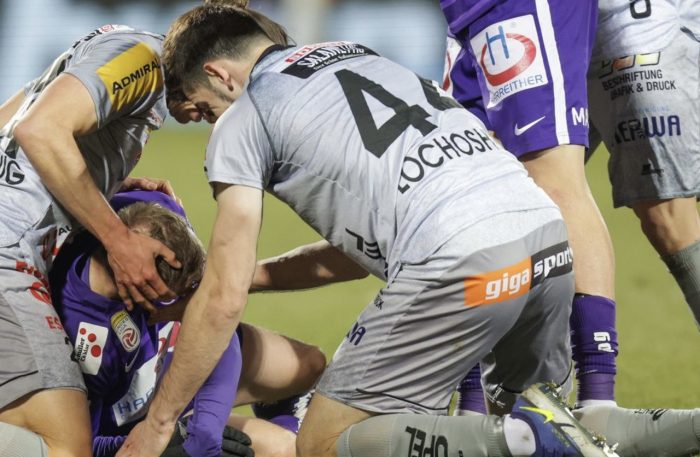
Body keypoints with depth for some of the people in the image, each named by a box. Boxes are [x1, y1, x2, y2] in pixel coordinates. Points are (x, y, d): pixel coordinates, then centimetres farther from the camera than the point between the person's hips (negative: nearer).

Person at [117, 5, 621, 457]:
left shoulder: (243, 120, 9)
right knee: (527, 408, 32)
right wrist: (249, 275, 38)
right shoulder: (361, 58, 31)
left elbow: (224, 302, 7)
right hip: (550, 237, 8)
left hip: (464, 270, -8)